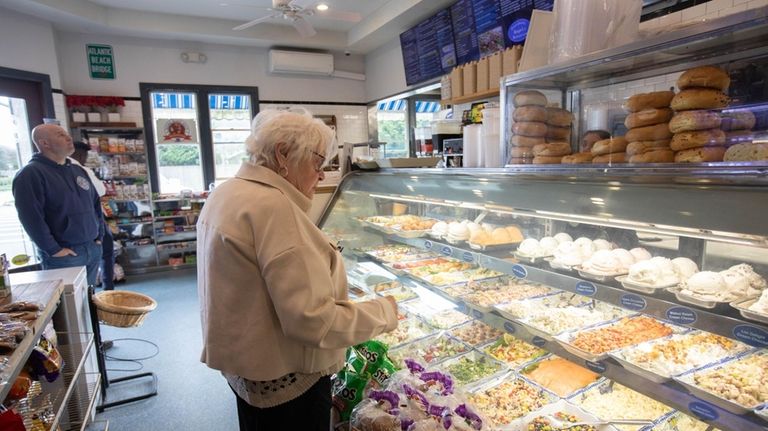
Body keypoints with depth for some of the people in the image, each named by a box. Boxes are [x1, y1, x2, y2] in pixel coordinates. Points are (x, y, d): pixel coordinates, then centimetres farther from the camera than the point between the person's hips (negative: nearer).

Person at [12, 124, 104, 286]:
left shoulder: (78, 170, 14)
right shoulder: (31, 174, -10)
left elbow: (95, 203, 20)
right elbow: (31, 218, -17)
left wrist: (99, 235, 12)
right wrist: (54, 250, -17)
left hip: (93, 249, 7)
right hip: (63, 256, -7)